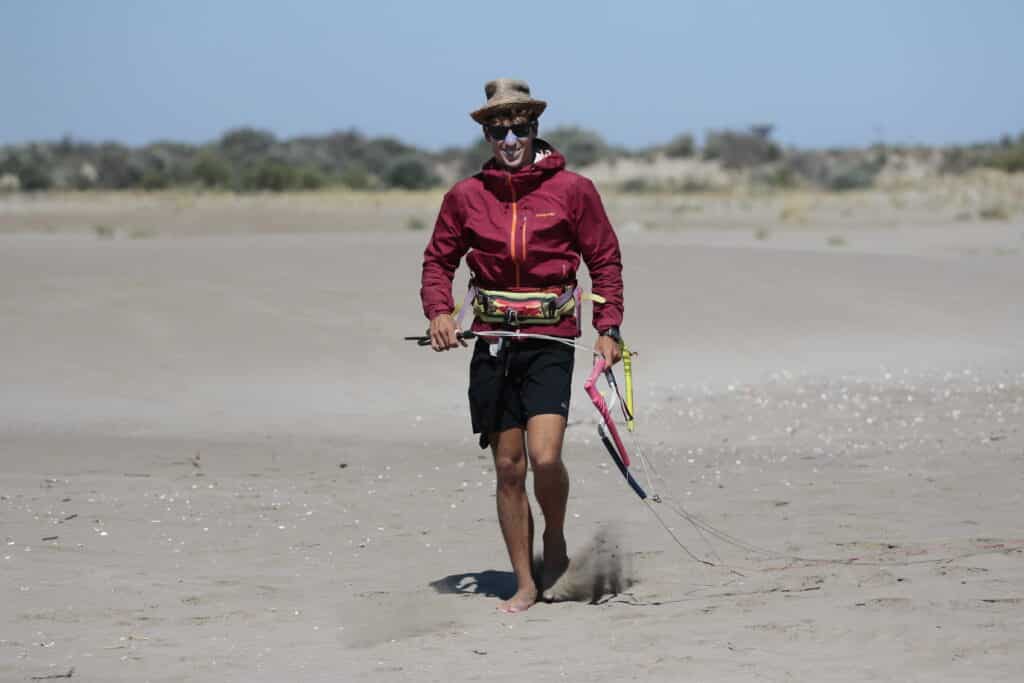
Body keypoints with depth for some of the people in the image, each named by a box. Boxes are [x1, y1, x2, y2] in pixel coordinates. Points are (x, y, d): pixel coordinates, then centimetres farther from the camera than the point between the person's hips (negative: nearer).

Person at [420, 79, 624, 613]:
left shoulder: (572, 189, 0)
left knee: (545, 457, -18)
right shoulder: (466, 195, 6)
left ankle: (556, 542, 12)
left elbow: (605, 260, 6)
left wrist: (608, 328, -2)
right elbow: (439, 259, 14)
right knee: (508, 468, 4)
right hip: (492, 343, 3)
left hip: (550, 342, -3)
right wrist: (438, 311, -4)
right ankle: (525, 585, 14)